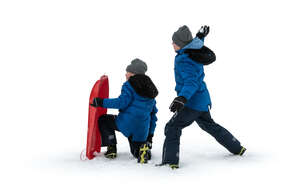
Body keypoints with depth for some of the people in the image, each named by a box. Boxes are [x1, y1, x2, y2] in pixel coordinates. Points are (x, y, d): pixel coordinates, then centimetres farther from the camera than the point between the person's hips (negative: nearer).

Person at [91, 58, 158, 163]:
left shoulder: (129, 85, -4)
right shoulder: (150, 89, 19)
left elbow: (122, 102, -17)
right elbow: (153, 112, 19)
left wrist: (102, 102, -12)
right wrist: (150, 134, 23)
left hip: (127, 123, -6)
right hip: (143, 130, 6)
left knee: (103, 120, 19)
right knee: (137, 152, 26)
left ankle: (111, 148, 8)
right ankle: (146, 147, -9)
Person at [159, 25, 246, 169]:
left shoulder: (184, 61, -23)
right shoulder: (194, 52, 4)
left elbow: (191, 81, -36)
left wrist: (182, 98, -50)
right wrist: (200, 37, 48)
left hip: (192, 102, -10)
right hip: (203, 101, 10)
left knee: (172, 128, -11)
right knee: (210, 125, 27)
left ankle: (170, 161, -19)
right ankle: (237, 148, 38)